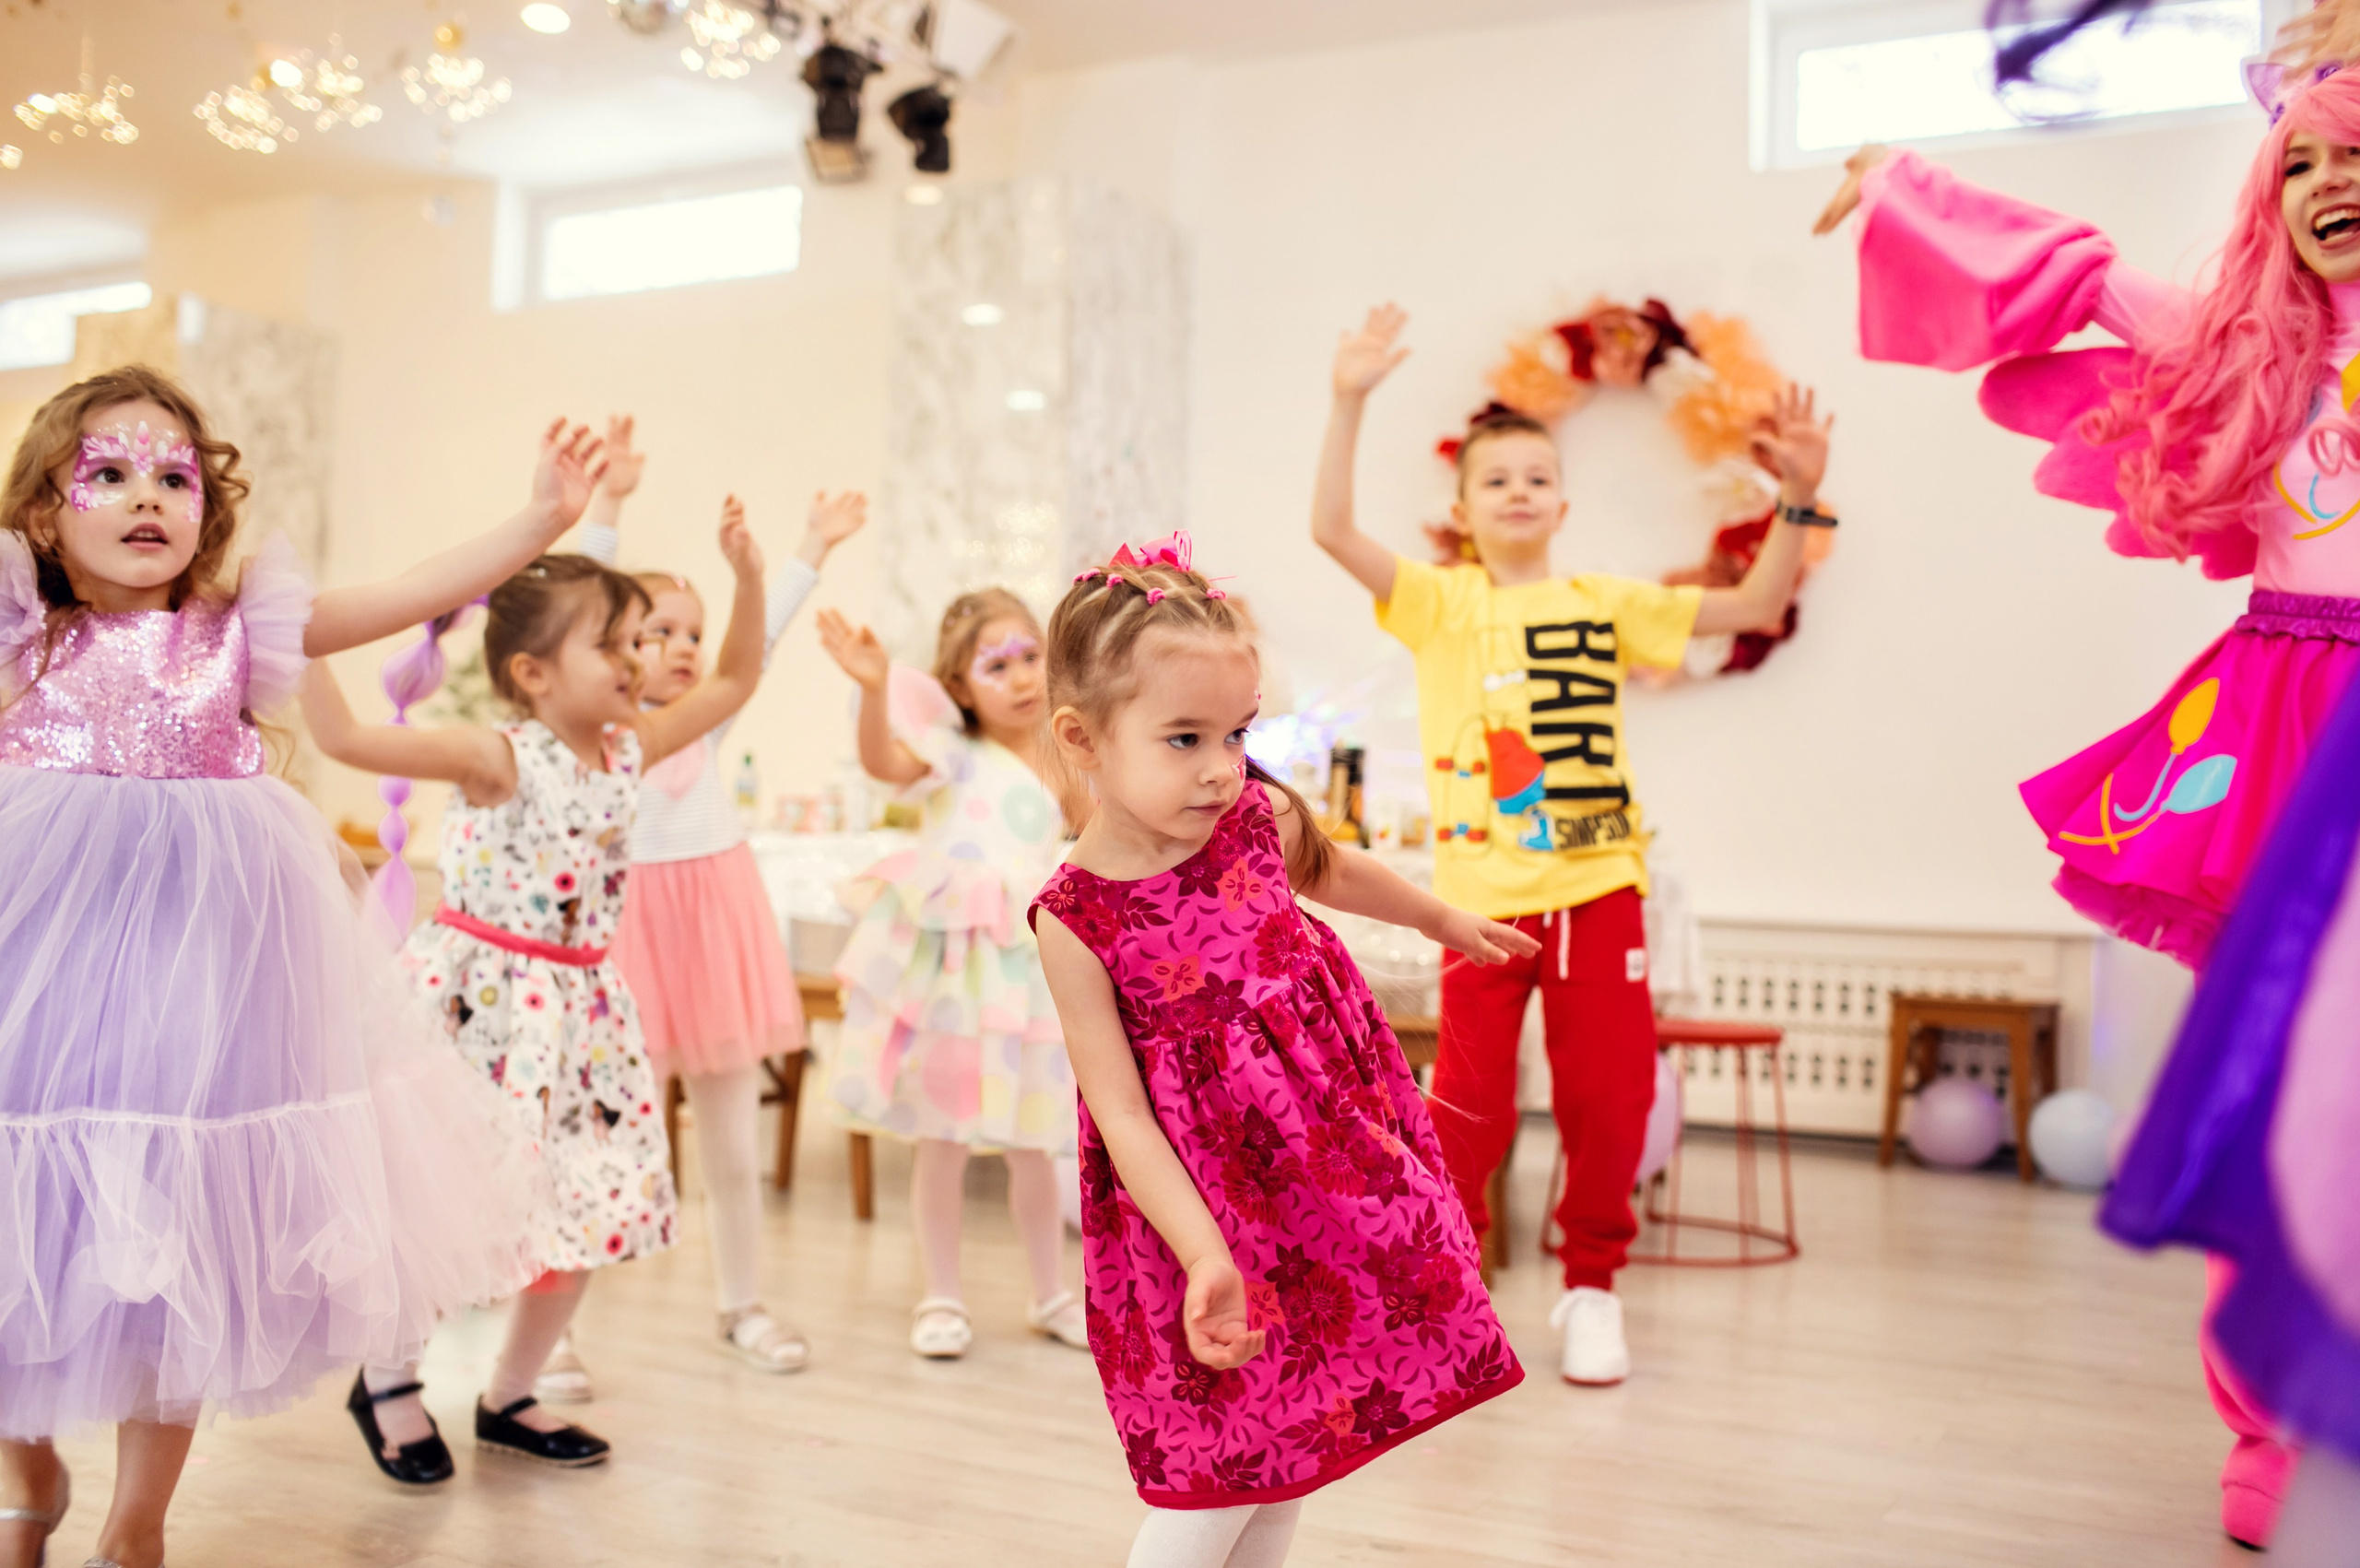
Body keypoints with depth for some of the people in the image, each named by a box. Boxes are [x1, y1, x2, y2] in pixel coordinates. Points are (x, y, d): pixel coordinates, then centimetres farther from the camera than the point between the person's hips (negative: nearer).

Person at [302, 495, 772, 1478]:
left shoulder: (629, 751, 4)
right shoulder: (495, 757, -15)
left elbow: (732, 682, 13)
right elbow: (344, 739, -23)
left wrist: (747, 575, 4)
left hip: (573, 1005, 7)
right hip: (481, 1000, -6)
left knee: (589, 1209, 10)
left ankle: (509, 1398, 29)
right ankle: (386, 1382, 27)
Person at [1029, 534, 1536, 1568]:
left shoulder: (1261, 820, -6)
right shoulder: (1075, 921, -18)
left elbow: (1337, 872, 18)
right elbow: (1122, 1113, -17)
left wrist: (1444, 920, 35)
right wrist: (1205, 1257, -26)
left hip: (1337, 1166, 5)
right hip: (1206, 1208, -5)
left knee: (1296, 1444, 15)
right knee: (1217, 1481, 0)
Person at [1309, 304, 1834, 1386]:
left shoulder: (1606, 604, 10)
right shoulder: (1441, 603, 2)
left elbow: (1757, 607, 9)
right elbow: (1331, 529, -11)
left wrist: (1798, 499, -2)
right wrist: (1349, 403, -20)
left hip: (1599, 887, 3)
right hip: (1484, 891, -2)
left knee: (1608, 1097, 5)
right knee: (1472, 1104, 2)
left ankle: (1592, 1285, 23)